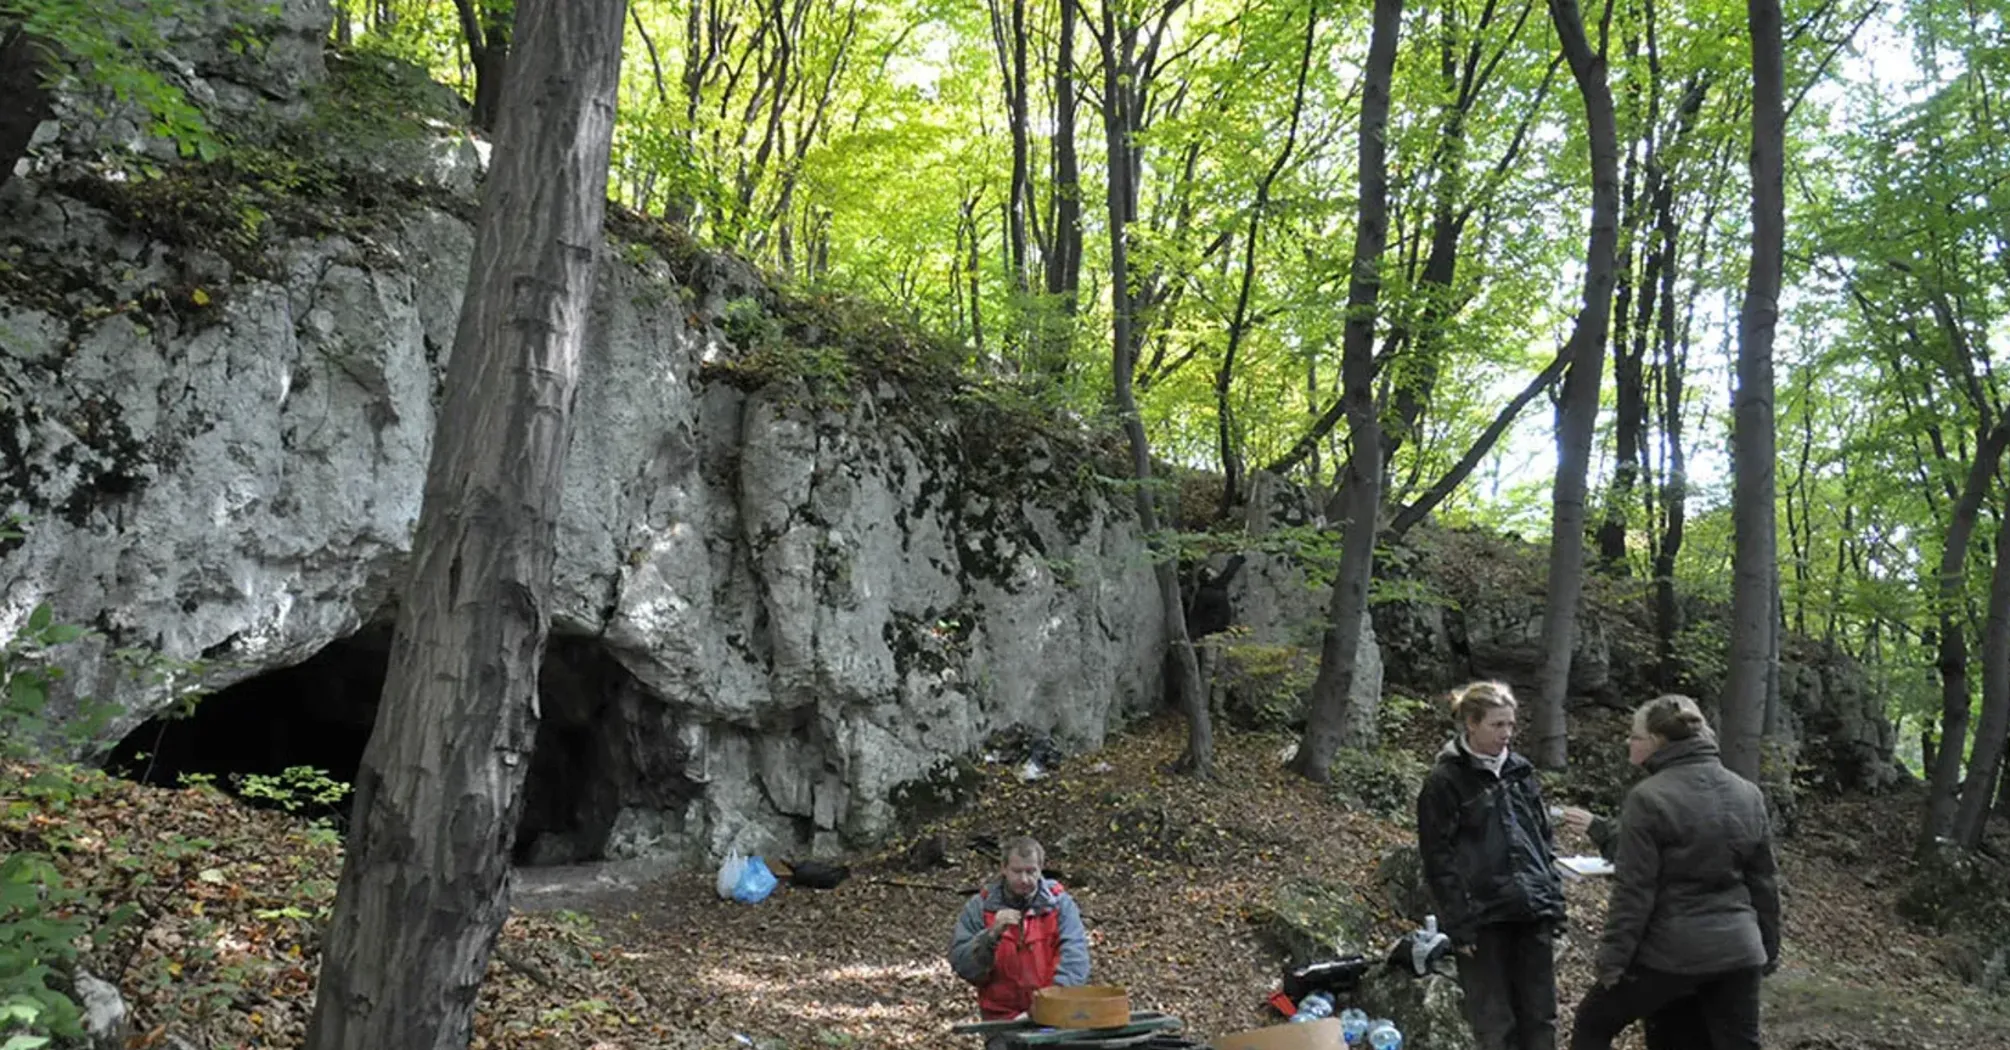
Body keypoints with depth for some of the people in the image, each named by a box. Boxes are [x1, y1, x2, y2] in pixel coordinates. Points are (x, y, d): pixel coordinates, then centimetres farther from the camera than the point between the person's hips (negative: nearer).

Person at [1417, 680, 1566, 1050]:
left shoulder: (1520, 773, 10)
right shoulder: (1445, 781, -7)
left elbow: (1545, 839, 17)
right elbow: (1438, 860, -8)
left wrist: (1554, 902, 10)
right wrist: (1460, 925, -13)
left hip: (1532, 914, 5)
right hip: (1483, 920, -5)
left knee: (1540, 1017, 9)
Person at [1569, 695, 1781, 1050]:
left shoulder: (1648, 799, -14)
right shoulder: (1747, 794, 8)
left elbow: (1634, 890, -15)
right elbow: (1764, 882, 13)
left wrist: (1613, 958, -9)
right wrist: (1769, 949, 22)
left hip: (1670, 952, -6)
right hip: (1738, 950, 6)